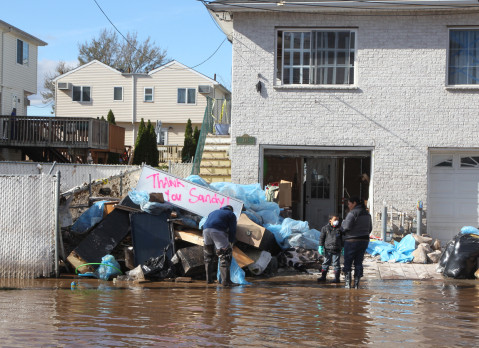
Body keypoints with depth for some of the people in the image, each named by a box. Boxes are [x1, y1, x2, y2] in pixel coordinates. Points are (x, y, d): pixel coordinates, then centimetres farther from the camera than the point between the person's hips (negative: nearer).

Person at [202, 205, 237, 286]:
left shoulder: (213, 212, 38)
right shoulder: (231, 215, 22)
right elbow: (232, 230, 14)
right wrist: (231, 242, 27)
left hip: (206, 230, 6)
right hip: (218, 231, -6)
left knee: (208, 256, 21)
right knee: (225, 255, -3)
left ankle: (209, 279, 25)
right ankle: (225, 280, -12)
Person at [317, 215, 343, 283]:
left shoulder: (339, 229, 6)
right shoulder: (325, 228, 3)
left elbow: (343, 240, 11)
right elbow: (322, 238, 5)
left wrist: (343, 248, 6)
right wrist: (320, 247, -2)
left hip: (336, 250, 0)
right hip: (327, 249, 1)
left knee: (336, 264, 2)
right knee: (326, 263, 7)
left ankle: (337, 278, 6)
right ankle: (323, 277, 15)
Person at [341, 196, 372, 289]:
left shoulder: (353, 213, -15)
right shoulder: (367, 214, 10)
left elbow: (346, 226, -22)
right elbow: (370, 228, 16)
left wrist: (343, 223, -2)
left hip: (352, 241, -7)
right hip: (364, 241, 7)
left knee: (347, 263, 4)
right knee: (358, 263, 10)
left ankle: (348, 283, 0)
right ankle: (356, 283, 7)